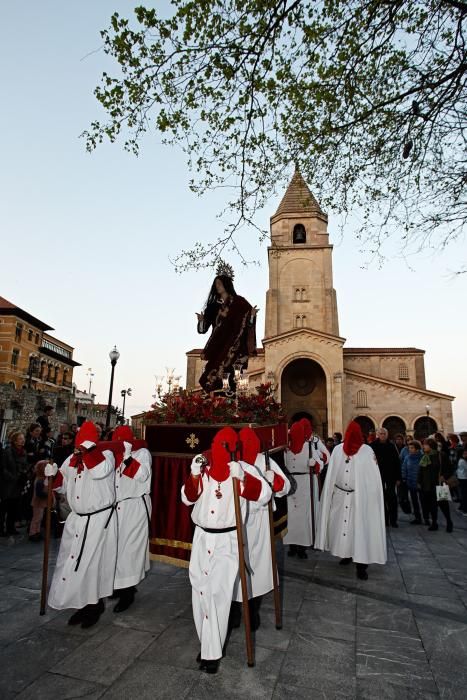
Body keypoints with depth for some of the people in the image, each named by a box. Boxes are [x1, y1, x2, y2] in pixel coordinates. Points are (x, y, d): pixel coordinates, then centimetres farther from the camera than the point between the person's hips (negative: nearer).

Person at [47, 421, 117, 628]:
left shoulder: (105, 455, -13)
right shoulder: (71, 460, 5)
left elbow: (99, 472, -34)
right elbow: (63, 485, 13)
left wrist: (89, 448, -32)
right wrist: (53, 475, -7)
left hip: (99, 520, -6)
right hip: (76, 519, 6)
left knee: (93, 563, 3)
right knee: (74, 562, 13)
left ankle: (95, 605, 24)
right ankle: (82, 604, 31)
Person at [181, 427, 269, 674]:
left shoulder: (243, 469, -11)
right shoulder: (204, 468, -1)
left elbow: (264, 495, -22)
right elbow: (187, 498, -4)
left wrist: (241, 477, -37)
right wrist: (194, 475, -22)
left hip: (228, 540, -4)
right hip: (202, 537, 4)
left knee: (218, 593, -3)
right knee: (200, 591, 12)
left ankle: (212, 653, 14)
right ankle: (208, 644, 32)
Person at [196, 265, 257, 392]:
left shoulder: (239, 302, 6)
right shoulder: (214, 305, 14)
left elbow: (248, 323, 1)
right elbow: (203, 328, 9)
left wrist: (252, 315, -19)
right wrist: (202, 320, -11)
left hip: (234, 345, -3)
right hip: (217, 347, 3)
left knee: (232, 376, -12)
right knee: (216, 377, -5)